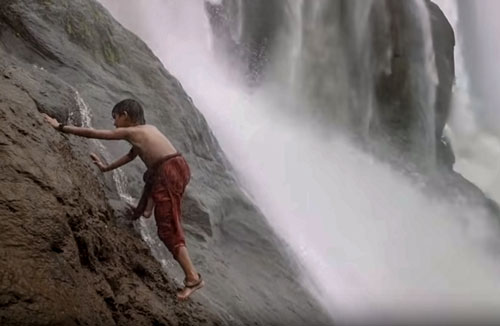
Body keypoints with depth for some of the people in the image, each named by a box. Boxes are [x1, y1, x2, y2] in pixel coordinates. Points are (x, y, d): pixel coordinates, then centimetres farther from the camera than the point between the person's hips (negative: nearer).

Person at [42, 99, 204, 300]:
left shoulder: (128, 132, 2)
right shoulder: (149, 129, 24)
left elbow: (92, 133, 5)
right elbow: (131, 155, 37)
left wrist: (61, 127, 15)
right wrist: (106, 168, 47)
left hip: (168, 174, -8)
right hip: (180, 167, 8)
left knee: (168, 229, -9)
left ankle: (193, 277, -16)